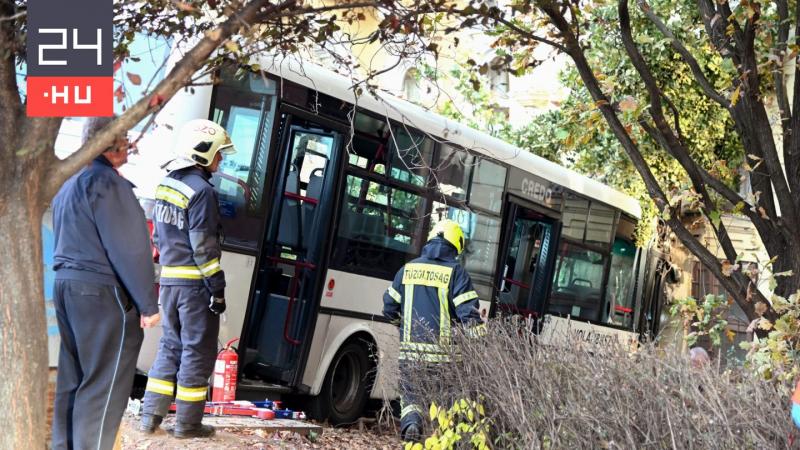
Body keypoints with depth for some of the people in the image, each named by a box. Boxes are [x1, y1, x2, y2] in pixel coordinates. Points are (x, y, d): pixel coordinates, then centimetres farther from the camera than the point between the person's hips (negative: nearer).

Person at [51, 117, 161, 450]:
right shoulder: (106, 181, -14)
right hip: (102, 292, -10)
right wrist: (148, 304, -14)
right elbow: (128, 249, -18)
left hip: (66, 285, 10)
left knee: (73, 379, 15)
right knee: (104, 385, -4)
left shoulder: (68, 185, 17)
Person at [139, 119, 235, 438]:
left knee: (171, 346, 17)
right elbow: (204, 246, -18)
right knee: (198, 351, 2)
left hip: (169, 280, 8)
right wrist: (218, 288, -14)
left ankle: (150, 417, 19)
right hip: (195, 283, -8)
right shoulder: (201, 190, -16)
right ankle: (187, 423, 7)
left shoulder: (166, 185, 11)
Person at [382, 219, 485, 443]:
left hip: (410, 348, 2)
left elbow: (390, 307, 14)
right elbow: (469, 313, -9)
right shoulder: (455, 272, -3)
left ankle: (410, 423, -13)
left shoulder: (408, 268, 9)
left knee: (410, 393, 11)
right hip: (440, 350, -2)